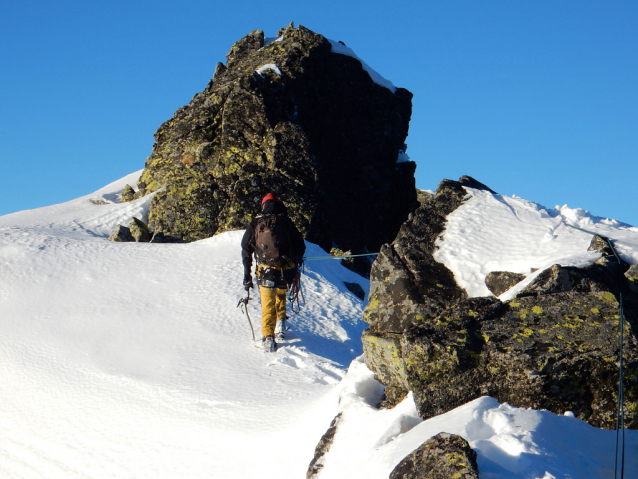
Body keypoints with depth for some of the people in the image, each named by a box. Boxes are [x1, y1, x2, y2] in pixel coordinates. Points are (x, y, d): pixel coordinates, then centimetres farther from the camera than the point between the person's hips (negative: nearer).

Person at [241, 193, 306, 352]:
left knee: (268, 306, 8)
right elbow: (300, 246, 5)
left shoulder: (256, 224, 6)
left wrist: (247, 276, 9)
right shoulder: (286, 222, 3)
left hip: (265, 272, -1)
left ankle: (268, 338, -5)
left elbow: (246, 251, 5)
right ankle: (280, 325, 22)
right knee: (281, 294, 30)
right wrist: (296, 261, 24)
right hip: (286, 273, 1)